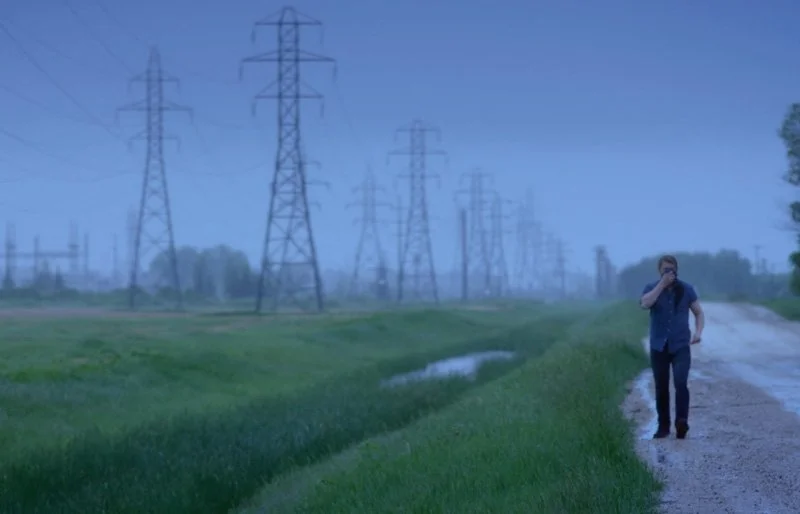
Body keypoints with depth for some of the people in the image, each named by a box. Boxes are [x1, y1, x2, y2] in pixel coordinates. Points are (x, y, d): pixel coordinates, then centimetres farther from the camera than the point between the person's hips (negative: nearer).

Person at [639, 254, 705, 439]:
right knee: (661, 388, 6)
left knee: (681, 383, -21)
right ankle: (663, 426, 17)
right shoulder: (652, 288, 1)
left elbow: (699, 313, 7)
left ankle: (682, 423, -22)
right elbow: (645, 304, -21)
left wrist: (698, 332, -11)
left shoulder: (686, 289, 2)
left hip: (681, 346, -1)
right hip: (659, 346, 1)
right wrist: (662, 284, -21)